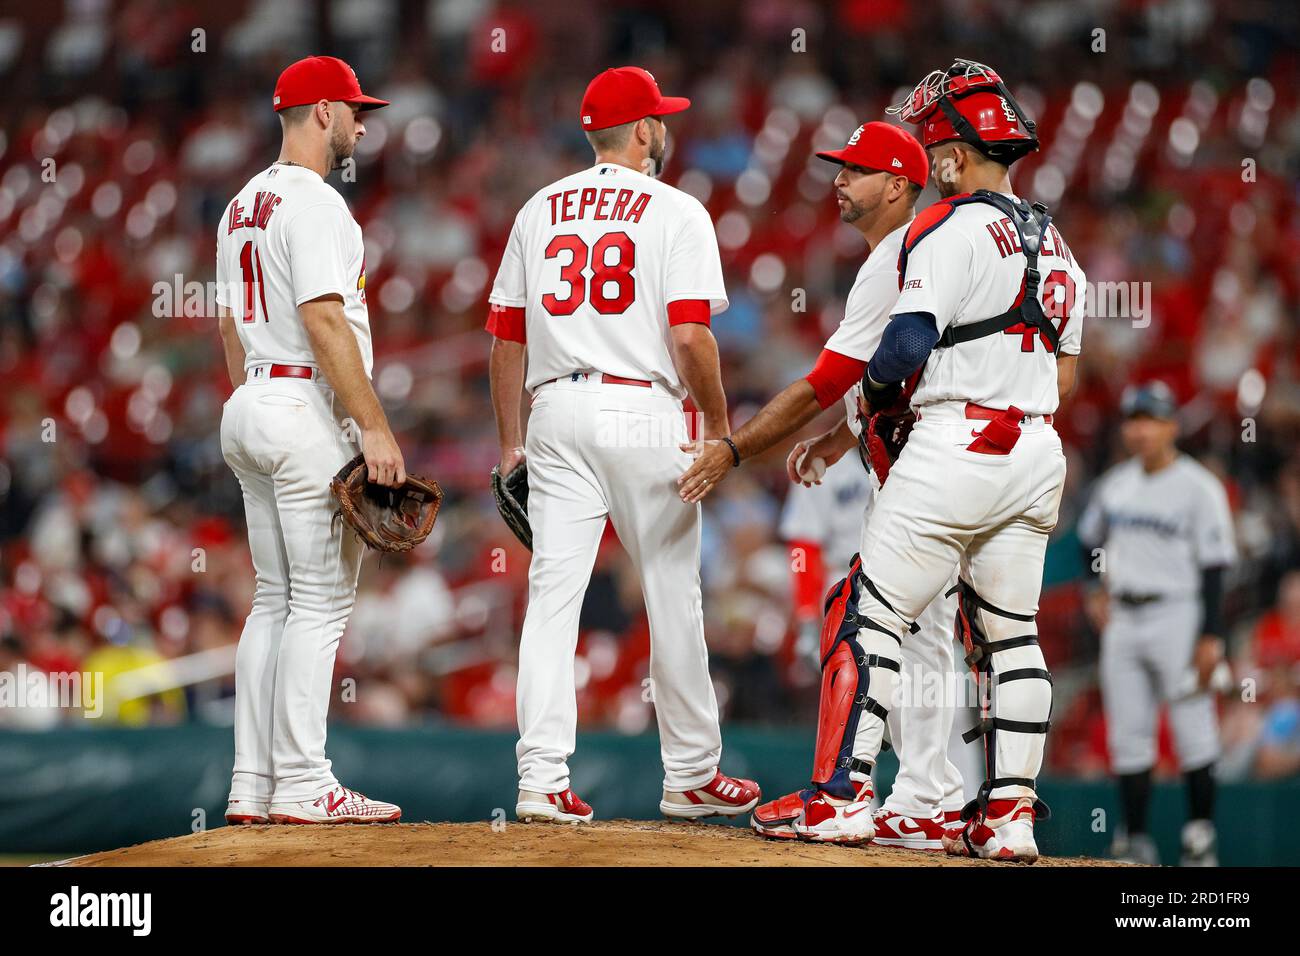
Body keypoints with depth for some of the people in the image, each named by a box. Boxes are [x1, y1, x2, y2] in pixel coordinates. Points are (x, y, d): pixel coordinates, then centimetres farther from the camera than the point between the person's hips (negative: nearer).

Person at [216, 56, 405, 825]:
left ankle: (254, 787, 8)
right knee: (322, 601, -7)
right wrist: (376, 428, -21)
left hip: (249, 408, 10)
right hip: (308, 413, -10)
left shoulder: (243, 206, 17)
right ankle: (301, 787, -10)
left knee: (276, 600, 10)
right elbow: (324, 322, -20)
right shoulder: (314, 202, -13)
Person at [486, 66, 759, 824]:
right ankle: (692, 776, 16)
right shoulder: (676, 212, -2)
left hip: (558, 410, 4)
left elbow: (506, 338, 12)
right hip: (643, 413, -4)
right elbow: (691, 336, -12)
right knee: (672, 593, 7)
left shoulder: (540, 210, 13)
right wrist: (721, 427, 0)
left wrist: (511, 443, 17)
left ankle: (543, 781, -9)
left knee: (554, 593, 0)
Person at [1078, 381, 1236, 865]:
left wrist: (1211, 637, -17)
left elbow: (1213, 568, -10)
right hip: (1123, 620, 6)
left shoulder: (1199, 487, -7)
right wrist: (1102, 593, 15)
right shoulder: (1115, 483, 11)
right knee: (1127, 735, 4)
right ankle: (1136, 840, 8)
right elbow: (1091, 539, 28)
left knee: (1193, 730, -6)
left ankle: (1200, 838, -1)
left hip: (1177, 616, -6)